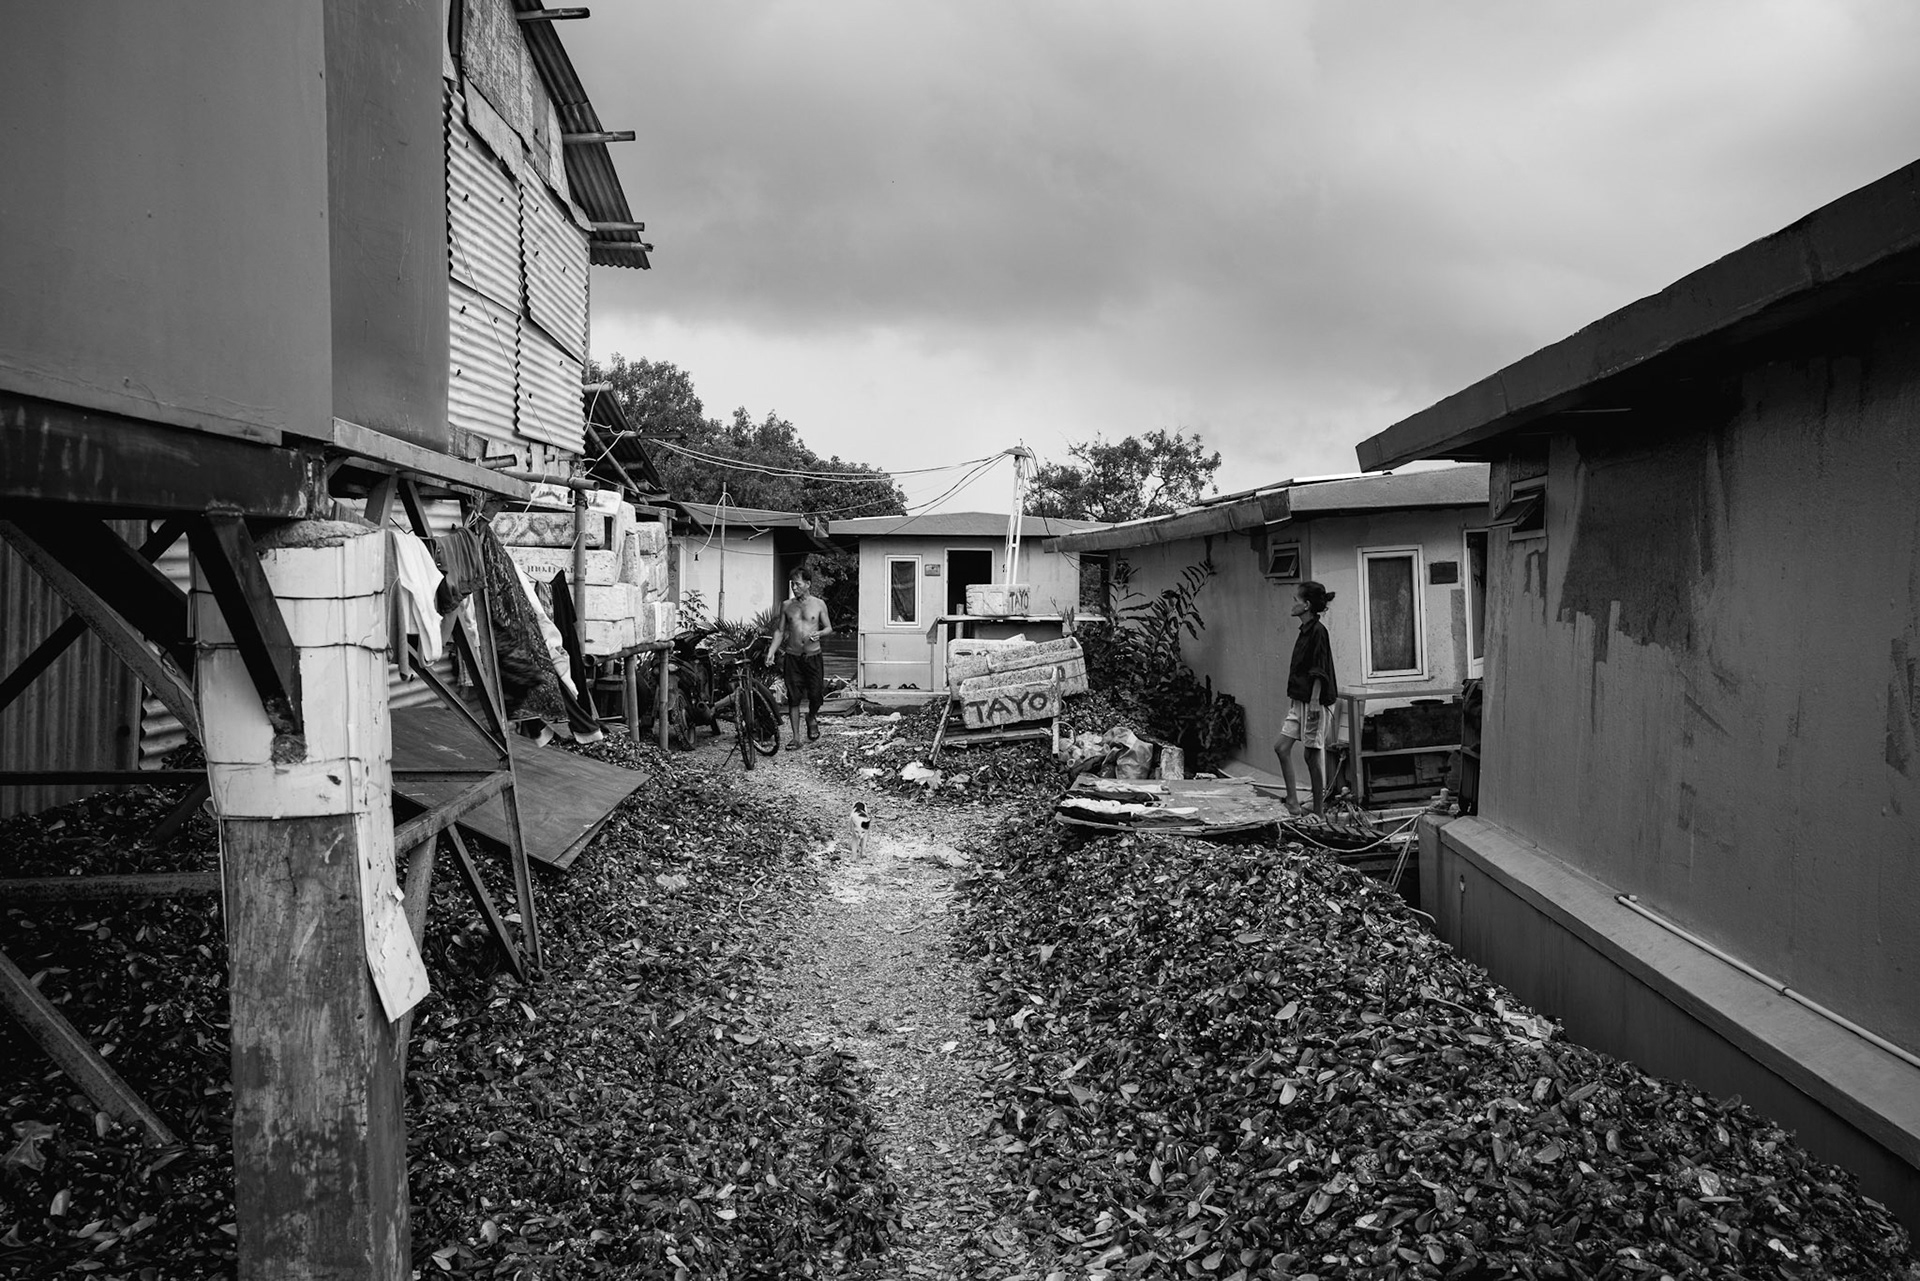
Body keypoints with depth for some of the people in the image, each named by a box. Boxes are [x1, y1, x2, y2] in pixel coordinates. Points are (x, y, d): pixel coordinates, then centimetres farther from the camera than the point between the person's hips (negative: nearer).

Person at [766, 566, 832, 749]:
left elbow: (829, 627, 7)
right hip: (792, 657, 1)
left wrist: (819, 633, -15)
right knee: (793, 699, -1)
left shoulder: (819, 604, 1)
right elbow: (780, 631, 9)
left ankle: (812, 718, 31)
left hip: (813, 657, -1)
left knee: (816, 695, -3)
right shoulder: (786, 606, 6)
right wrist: (771, 652, -3)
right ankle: (796, 738, 6)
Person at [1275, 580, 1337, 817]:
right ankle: (1292, 801, 10)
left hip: (1314, 702, -9)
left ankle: (1319, 812, 8)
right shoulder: (1305, 631, 12)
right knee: (1281, 747, 5)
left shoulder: (1318, 631, -15)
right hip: (1299, 701, 9)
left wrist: (1314, 703, -22)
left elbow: (1319, 672, -19)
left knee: (1313, 754, -1)